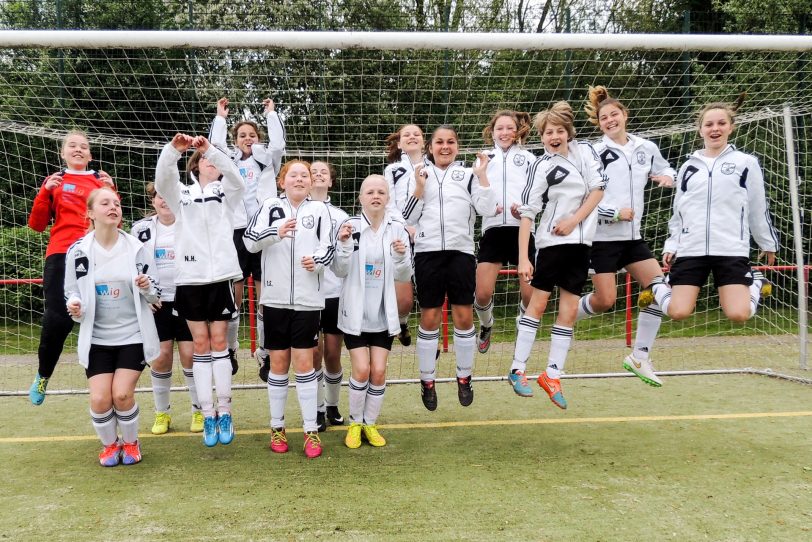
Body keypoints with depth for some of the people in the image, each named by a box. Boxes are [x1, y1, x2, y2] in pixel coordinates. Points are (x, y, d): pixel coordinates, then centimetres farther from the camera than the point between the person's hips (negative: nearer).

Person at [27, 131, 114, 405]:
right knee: (57, 318, -10)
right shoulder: (55, 181, 15)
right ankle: (43, 375, 13)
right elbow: (36, 225, 8)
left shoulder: (101, 181, 16)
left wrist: (110, 193, -5)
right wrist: (45, 192, -4)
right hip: (61, 255, -1)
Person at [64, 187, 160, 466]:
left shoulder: (135, 247, -4)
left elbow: (155, 295, 4)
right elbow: (71, 293, 6)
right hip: (96, 338, 1)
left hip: (133, 335, -1)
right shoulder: (78, 251, -5)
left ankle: (130, 443, 17)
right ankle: (110, 444, 22)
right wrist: (74, 307, -16)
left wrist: (147, 288, -19)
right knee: (100, 399, -9)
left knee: (122, 394, -13)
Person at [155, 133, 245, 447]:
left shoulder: (226, 193, 11)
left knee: (218, 341, 2)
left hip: (221, 276, -1)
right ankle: (208, 415, 9)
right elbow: (162, 179, -8)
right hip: (190, 278, 1)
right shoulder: (181, 194, 12)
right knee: (200, 344, 3)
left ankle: (224, 412, 10)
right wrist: (174, 149, -25)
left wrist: (211, 148, -21)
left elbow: (236, 178, -10)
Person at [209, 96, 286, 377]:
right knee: (233, 293, 2)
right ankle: (230, 350, 14)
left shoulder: (267, 160, 14)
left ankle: (266, 352, 9)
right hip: (236, 229, 1)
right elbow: (215, 145, 0)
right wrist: (220, 117, 10)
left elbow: (278, 144, -3)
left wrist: (271, 113, 6)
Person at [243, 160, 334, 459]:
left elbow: (328, 248, 3)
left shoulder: (319, 209, 6)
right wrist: (276, 232, -23)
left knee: (304, 363, 0)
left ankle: (311, 430, 8)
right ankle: (277, 427, 21)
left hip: (307, 298, -1)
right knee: (278, 362, 9)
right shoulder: (270, 206, 5)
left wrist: (316, 261, -19)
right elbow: (249, 241, -5)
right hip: (276, 297, 1)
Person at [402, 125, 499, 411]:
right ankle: (427, 381, 15)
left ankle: (464, 378, 17)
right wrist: (420, 187, -5)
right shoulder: (419, 174, 10)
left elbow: (488, 209, -2)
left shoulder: (468, 174, 10)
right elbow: (408, 217, 5)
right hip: (428, 251, 0)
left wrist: (481, 175, -6)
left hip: (460, 251, 0)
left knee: (464, 316, 1)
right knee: (429, 318, 4)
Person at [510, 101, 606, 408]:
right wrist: (523, 258, -19)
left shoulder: (584, 150, 5)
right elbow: (527, 213, -13)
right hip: (551, 242, -4)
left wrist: (574, 220, -8)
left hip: (580, 240, 4)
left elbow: (598, 188, 5)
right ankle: (518, 370, 6)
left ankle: (552, 375, 11)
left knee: (569, 310, 4)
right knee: (538, 302, -3)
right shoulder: (541, 167, -8)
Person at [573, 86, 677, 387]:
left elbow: (664, 170, 26)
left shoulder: (646, 148, 9)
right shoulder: (595, 153, -6)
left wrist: (667, 177, 2)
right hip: (603, 236, -5)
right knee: (605, 300, -6)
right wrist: (615, 213, -16)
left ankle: (640, 357, 6)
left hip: (632, 236, 6)